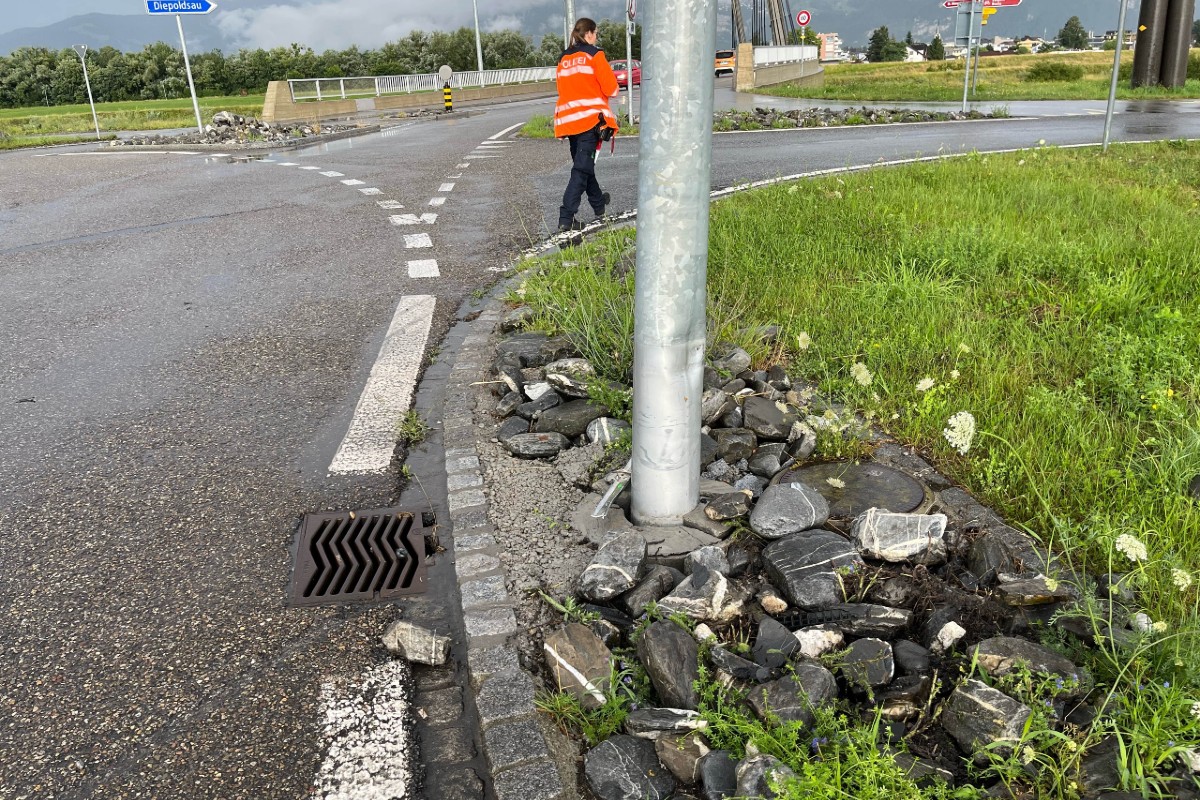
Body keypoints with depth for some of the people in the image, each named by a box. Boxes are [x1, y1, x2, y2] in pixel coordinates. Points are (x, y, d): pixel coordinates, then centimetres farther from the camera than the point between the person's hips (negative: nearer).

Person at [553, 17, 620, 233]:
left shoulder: (563, 59, 14)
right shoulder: (594, 55, -3)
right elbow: (611, 89, -7)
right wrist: (613, 90, 14)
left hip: (569, 118, 7)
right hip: (591, 118, -6)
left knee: (582, 162, 20)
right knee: (582, 168, -8)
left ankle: (599, 203, 39)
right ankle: (566, 217, -17)